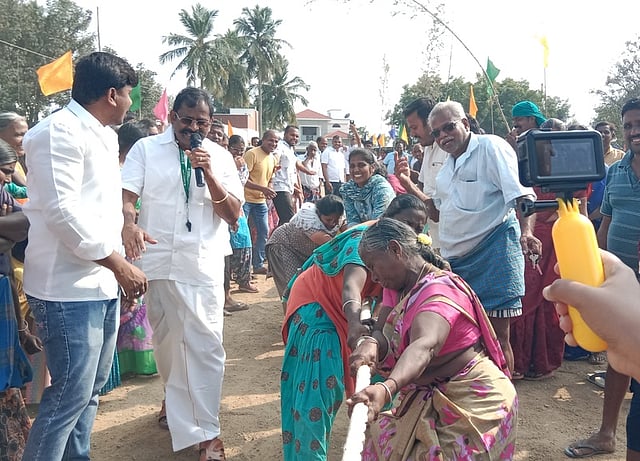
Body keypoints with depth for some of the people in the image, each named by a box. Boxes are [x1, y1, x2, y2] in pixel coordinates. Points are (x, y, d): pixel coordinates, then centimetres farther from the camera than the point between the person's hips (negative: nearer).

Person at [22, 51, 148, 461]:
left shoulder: (101, 135, 17)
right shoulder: (60, 130, -12)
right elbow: (62, 210, -21)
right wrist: (120, 265, -19)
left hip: (102, 284, 9)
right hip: (70, 288, -9)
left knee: (91, 387, 16)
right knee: (70, 394, -4)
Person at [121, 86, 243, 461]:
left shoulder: (220, 157, 6)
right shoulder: (146, 149, 4)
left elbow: (233, 214, 0)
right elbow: (126, 194, -6)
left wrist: (208, 172, -13)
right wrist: (129, 224, -29)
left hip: (204, 264, -1)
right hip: (156, 260, 1)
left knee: (205, 344, -5)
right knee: (165, 339, 15)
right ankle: (176, 400, 41)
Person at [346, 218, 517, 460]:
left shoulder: (439, 289, -23)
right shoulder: (397, 288, 5)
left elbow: (425, 346, -41)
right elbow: (382, 331, -8)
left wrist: (386, 389, -59)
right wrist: (370, 344, -33)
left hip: (471, 402, -8)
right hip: (428, 401, 8)